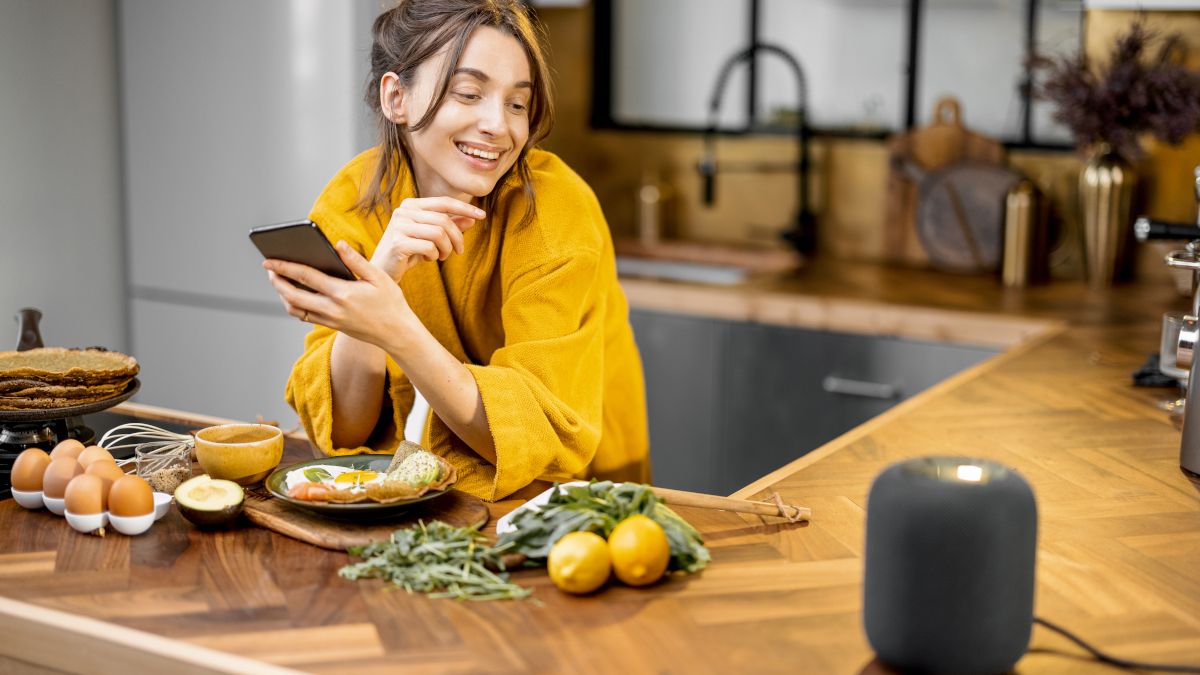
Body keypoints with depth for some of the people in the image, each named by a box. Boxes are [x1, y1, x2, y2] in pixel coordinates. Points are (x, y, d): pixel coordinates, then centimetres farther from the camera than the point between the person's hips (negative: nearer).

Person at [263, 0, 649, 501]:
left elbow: (540, 431, -23)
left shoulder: (558, 209, -18)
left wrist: (394, 328, -37)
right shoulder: (352, 200, -10)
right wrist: (378, 274, -28)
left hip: (579, 495, -2)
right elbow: (344, 429, -12)